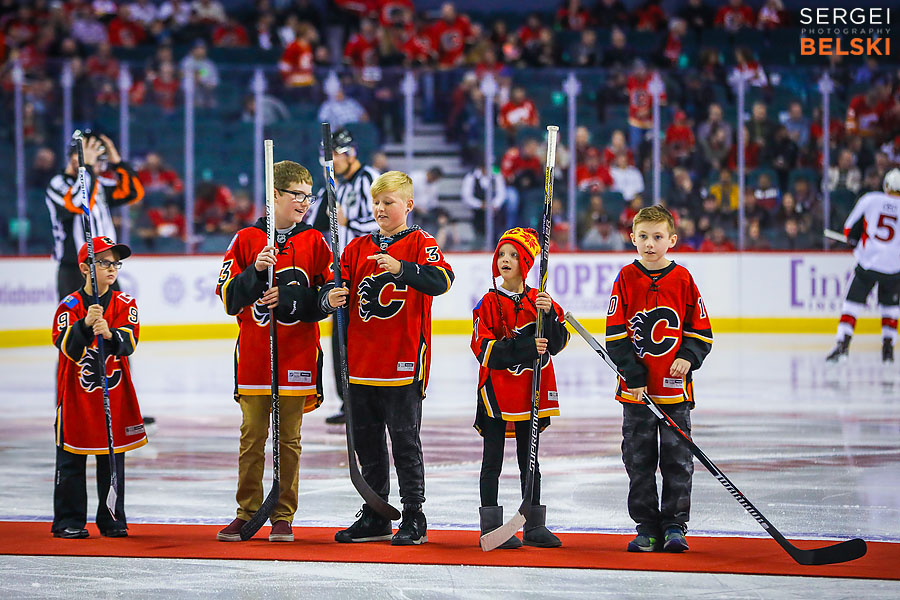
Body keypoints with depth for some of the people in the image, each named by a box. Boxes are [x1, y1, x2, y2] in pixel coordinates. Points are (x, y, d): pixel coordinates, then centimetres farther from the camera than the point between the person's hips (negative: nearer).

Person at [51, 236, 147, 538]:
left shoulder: (124, 303, 3)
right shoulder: (70, 306, -3)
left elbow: (129, 341, -13)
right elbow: (66, 346, -16)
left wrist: (110, 334, -33)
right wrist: (86, 325, -32)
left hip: (115, 396, 2)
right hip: (76, 395, -2)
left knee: (113, 458, 6)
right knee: (71, 459, 1)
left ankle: (112, 519, 17)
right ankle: (68, 521, 9)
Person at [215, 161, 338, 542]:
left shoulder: (314, 242, 5)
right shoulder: (246, 240, 4)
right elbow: (229, 298, -1)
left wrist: (289, 298, -14)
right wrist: (256, 272, -16)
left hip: (297, 359, 0)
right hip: (253, 359, 0)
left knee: (289, 440, 3)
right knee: (252, 439, 3)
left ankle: (283, 518, 10)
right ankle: (247, 514, 13)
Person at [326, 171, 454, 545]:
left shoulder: (420, 243, -3)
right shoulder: (358, 248, 12)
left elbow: (442, 280, -19)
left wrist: (402, 268, -34)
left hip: (403, 361, -5)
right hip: (361, 360, 6)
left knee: (404, 439, -2)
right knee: (366, 440, 11)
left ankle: (414, 518, 6)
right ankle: (374, 518, 22)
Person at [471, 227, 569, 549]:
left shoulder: (540, 302, 6)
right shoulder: (489, 303, -5)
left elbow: (558, 342, -1)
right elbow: (485, 349, -14)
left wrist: (548, 315, -17)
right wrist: (525, 349, -22)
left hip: (532, 391, 4)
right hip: (496, 391, -4)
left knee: (530, 460, 12)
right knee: (492, 462, -1)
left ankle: (534, 526, 17)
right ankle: (491, 526, 2)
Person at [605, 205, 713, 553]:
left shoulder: (682, 279, 1)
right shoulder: (626, 279, 1)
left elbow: (700, 329, 6)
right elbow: (616, 335, -1)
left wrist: (688, 358, -12)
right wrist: (634, 374, -10)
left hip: (675, 388, 0)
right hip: (636, 391, 0)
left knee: (677, 459, 1)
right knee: (639, 461, 4)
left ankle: (675, 527, 10)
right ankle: (647, 528, 13)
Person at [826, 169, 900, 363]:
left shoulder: (870, 200, -1)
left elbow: (850, 228, 5)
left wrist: (857, 245, 24)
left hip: (867, 263, -1)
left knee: (853, 302, 7)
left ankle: (842, 343, -6)